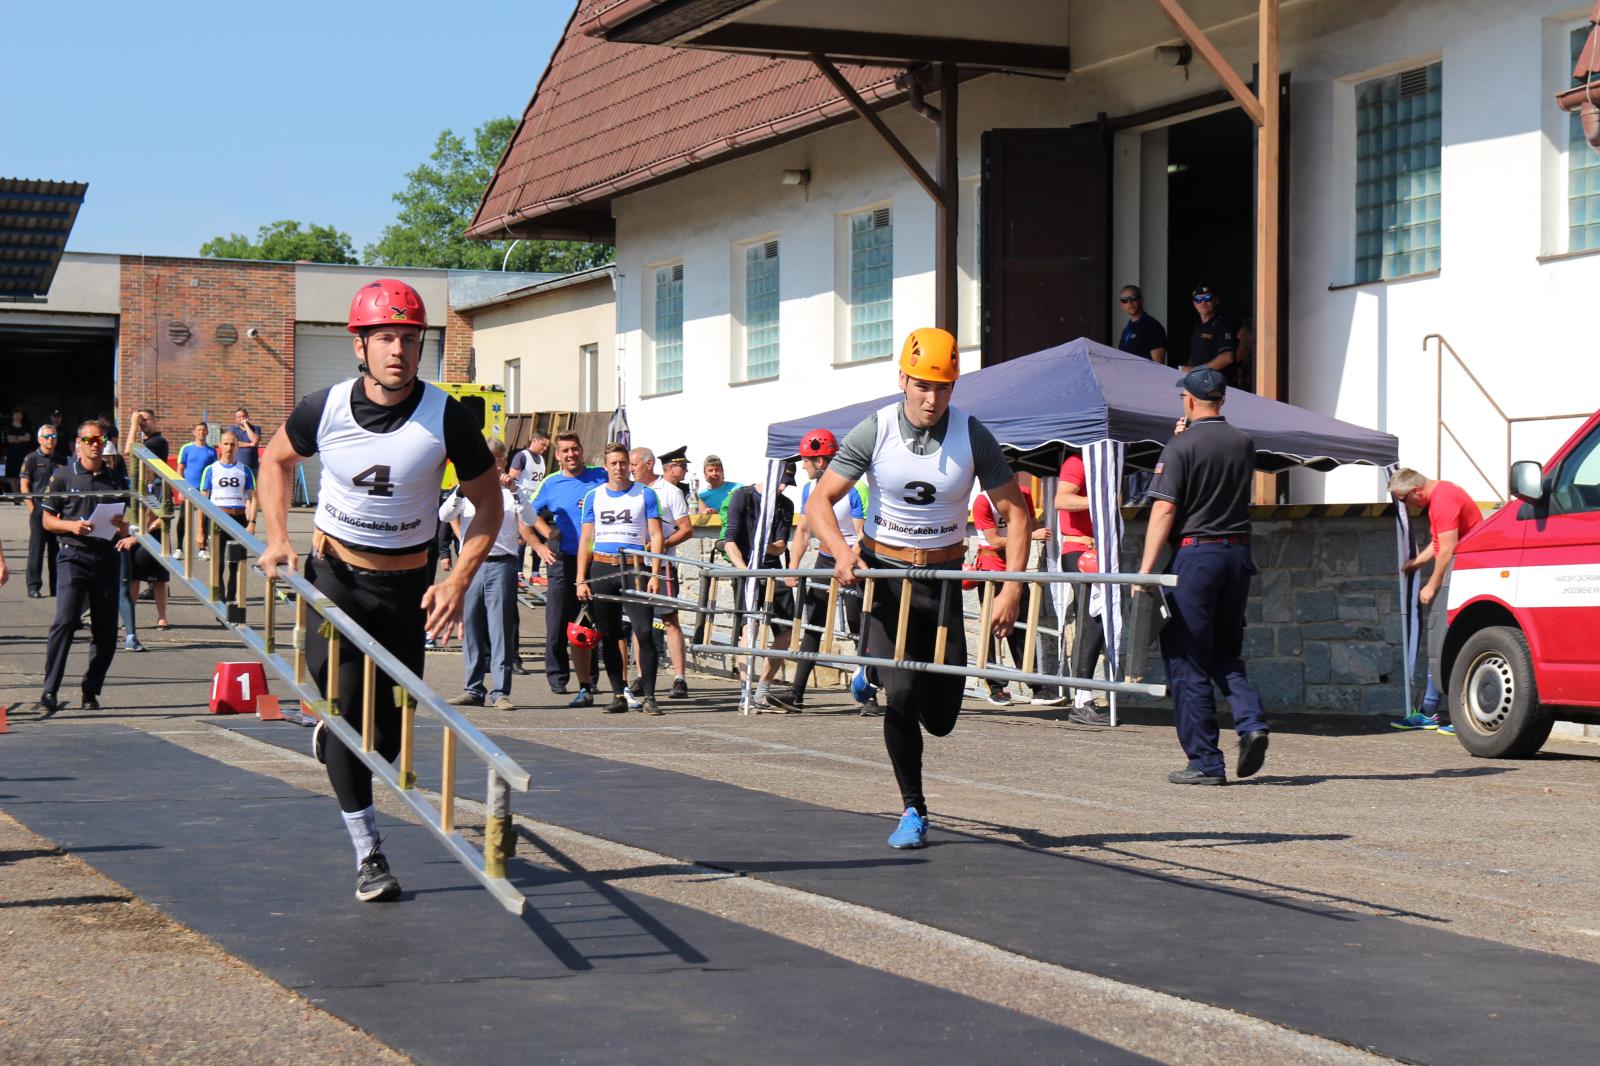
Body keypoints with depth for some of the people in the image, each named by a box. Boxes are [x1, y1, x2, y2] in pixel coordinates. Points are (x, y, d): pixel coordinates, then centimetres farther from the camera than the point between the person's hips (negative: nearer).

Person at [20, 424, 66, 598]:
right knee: (36, 549, -2)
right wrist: (32, 508, -11)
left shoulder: (62, 459, 13)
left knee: (57, 550, 7)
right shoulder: (31, 459, -1)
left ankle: (57, 587, 13)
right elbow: (24, 486, -4)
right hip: (39, 510, -4)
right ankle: (33, 587, 1)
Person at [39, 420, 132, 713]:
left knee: (106, 630, 3)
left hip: (108, 556, 3)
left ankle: (91, 692, 14)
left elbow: (128, 524, 19)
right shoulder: (63, 476, 5)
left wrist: (123, 527, -4)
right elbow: (48, 520, 6)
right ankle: (50, 689, -16)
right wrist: (71, 525, -13)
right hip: (75, 555, -3)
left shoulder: (117, 480, 14)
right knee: (65, 621, -17)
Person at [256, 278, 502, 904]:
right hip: (333, 574, 0)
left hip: (406, 585, 0)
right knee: (344, 709, -8)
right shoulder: (324, 408, -12)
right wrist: (277, 540, -2)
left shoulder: (447, 417, -16)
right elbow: (276, 459, 10)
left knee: (387, 740, 5)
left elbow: (488, 504, -4)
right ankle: (369, 856, 4)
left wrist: (459, 582, -15)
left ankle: (333, 740, 42)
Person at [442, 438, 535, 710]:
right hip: (470, 564, 2)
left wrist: (515, 491, -17)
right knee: (471, 627, 4)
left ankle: (500, 692, -5)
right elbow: (443, 516, -1)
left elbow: (529, 520, -6)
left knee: (500, 628, -6)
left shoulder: (511, 493, 8)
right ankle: (474, 690, 12)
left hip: (501, 564, -2)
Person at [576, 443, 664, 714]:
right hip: (601, 568, 3)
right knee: (609, 636, 4)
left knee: (644, 632, -12)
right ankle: (618, 695, 11)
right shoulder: (593, 496, 11)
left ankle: (648, 696, -10)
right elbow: (586, 540, 11)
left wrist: (654, 574, -9)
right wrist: (581, 580, 2)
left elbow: (655, 535, 2)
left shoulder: (645, 495, 6)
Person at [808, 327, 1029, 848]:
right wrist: (842, 552, -26)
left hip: (943, 577, 2)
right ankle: (913, 811, 1)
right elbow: (819, 502, -6)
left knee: (940, 719, 2)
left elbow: (1015, 513, -5)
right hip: (884, 571, -1)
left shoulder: (973, 437, -8)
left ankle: (877, 670, 37)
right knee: (902, 694, -17)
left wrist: (1012, 590, -16)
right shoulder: (873, 433, -9)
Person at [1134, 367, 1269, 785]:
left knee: (1187, 660, 1)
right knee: (1226, 652, 19)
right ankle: (1251, 720, -7)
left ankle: (1205, 762, 0)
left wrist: (1145, 570, -13)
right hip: (1238, 552, 6)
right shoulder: (1244, 445, 9)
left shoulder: (1180, 447, -8)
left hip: (1195, 552, -6)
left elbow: (1164, 510, -14)